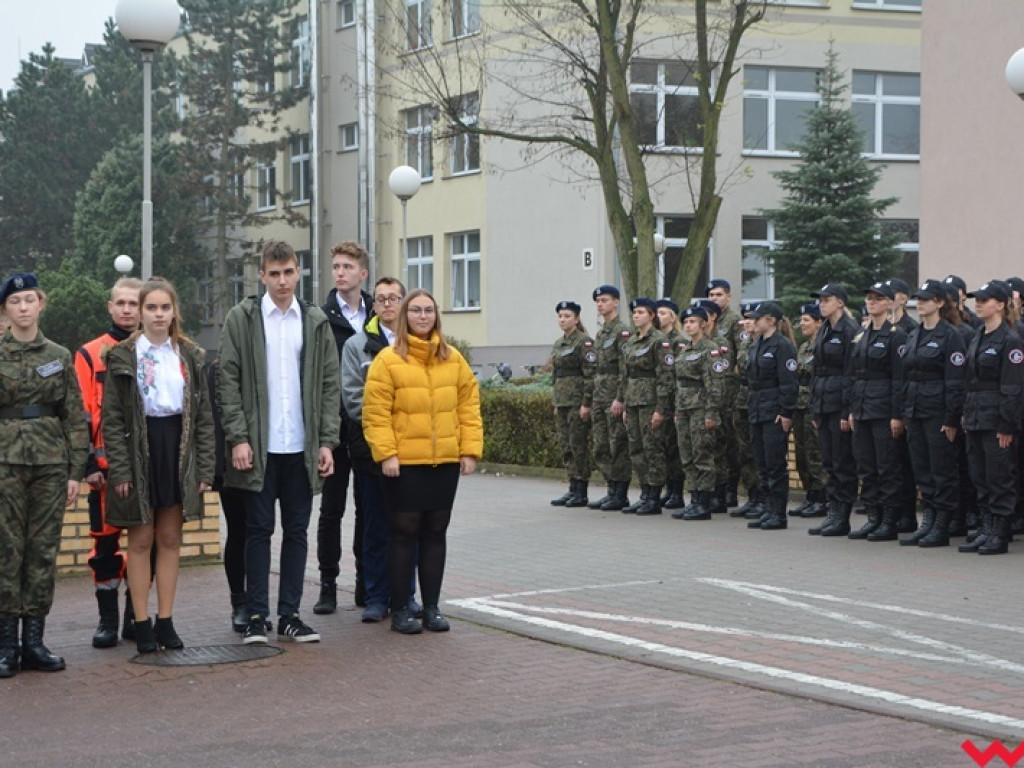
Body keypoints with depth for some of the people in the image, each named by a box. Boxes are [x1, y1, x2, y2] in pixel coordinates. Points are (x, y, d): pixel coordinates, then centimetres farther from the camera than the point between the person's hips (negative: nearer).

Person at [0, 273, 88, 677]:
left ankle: (34, 639, 10)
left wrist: (76, 471, 2)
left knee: (44, 550, 3)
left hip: (50, 462, 2)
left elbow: (76, 417, 8)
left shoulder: (61, 357, 8)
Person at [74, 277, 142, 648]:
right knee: (105, 541, 2)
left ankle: (136, 615, 17)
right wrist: (89, 464, -7)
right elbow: (81, 415, 0)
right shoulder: (90, 355, 4)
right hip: (106, 467, -1)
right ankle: (108, 618, 11)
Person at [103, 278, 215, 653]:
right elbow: (112, 418, -5)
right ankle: (142, 624, 7)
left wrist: (205, 467, 0)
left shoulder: (189, 356, 7)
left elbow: (204, 415, 7)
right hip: (140, 451, -3)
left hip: (178, 451, 3)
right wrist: (120, 469, -12)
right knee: (141, 540, 1)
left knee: (170, 539, 7)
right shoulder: (123, 357, -2)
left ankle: (166, 622, 13)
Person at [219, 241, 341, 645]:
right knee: (259, 529, 2)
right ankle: (256, 615, 8)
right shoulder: (241, 318, 1)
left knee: (297, 531, 7)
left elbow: (330, 385, 9)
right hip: (259, 445, -3)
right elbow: (228, 381, -3)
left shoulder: (316, 322, 9)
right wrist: (238, 438, -11)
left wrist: (327, 441, 0)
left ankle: (289, 614, 14)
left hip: (301, 445, 3)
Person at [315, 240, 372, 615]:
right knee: (331, 507, 3)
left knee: (368, 506, 9)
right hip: (336, 425, -3)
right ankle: (328, 584, 9)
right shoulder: (321, 317, -4)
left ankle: (367, 583, 17)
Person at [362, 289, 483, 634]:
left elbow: (469, 407, 10)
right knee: (404, 534, 1)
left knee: (435, 534, 9)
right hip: (404, 464, -4)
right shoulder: (388, 360, -4)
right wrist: (386, 453, -15)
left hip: (445, 463, 4)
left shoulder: (453, 360, 10)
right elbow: (376, 413, -8)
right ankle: (401, 610, 9)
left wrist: (470, 450, 3)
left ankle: (432, 606, 18)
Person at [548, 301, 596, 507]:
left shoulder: (584, 342, -10)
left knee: (579, 444, -6)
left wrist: (586, 404, -18)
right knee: (565, 446, 9)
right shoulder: (558, 343, 16)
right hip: (561, 399, 8)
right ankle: (573, 490, 14)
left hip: (577, 399, -8)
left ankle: (581, 494, -2)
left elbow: (590, 374, -14)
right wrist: (555, 404, 19)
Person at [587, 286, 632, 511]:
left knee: (618, 446, -6)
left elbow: (626, 369, -16)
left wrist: (619, 399, -20)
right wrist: (592, 400, 18)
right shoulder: (600, 334, 18)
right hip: (599, 397, 9)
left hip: (615, 398, -9)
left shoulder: (622, 331, -10)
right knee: (601, 448, 9)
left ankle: (621, 495, -1)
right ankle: (612, 491, 15)